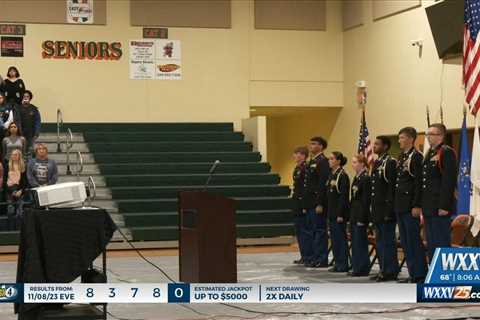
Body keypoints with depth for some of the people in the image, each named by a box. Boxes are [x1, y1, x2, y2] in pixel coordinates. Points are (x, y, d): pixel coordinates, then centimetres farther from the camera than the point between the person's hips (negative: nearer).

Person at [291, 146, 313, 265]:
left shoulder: (306, 168, -16)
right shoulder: (297, 168, 14)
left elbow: (307, 188, -19)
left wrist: (305, 207, -21)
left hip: (303, 205, -10)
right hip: (297, 205, 10)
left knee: (305, 230, -4)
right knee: (298, 230, 13)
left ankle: (308, 257, 2)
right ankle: (304, 256, 19)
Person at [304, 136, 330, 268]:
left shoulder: (322, 161, -12)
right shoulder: (311, 162, 17)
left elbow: (323, 184, -18)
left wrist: (320, 204, -21)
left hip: (318, 203, -9)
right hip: (311, 202, 9)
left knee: (320, 230, -5)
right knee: (313, 230, 12)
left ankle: (321, 260, -1)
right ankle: (314, 257, 19)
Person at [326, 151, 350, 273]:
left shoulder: (342, 176, -12)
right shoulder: (331, 175, 14)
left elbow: (343, 196, -16)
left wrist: (341, 214, -19)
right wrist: (328, 212, 14)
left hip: (339, 212, -9)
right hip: (331, 212, 9)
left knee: (341, 238, -4)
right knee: (334, 238, 10)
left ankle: (343, 265, 1)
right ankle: (338, 263, 16)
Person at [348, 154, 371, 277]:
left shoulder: (366, 178, -12)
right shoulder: (356, 178, 15)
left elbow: (366, 200, -16)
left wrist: (362, 219, -18)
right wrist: (351, 216, 16)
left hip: (361, 215, -9)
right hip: (354, 215, 9)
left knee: (360, 241, -5)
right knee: (355, 242, 11)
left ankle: (362, 269, -1)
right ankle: (356, 267, 16)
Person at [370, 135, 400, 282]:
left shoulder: (390, 163, -11)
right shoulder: (376, 163, 17)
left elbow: (392, 188, -17)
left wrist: (388, 211, -20)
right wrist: (373, 210, 16)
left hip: (386, 210, -9)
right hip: (377, 211, 9)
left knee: (388, 241, -5)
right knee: (379, 241, 12)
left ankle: (391, 271, -1)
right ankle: (383, 270, 18)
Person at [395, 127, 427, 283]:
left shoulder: (416, 157, -9)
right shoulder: (402, 157, 17)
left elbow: (419, 183, -15)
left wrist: (417, 206, -20)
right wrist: (396, 204, 15)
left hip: (411, 207, -9)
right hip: (400, 206, 9)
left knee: (414, 240, -7)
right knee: (405, 241, 10)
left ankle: (420, 274, -2)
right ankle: (412, 273, 15)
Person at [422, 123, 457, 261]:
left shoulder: (447, 153, -10)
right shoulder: (429, 154, 18)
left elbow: (449, 181, -17)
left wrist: (444, 206, -22)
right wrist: (424, 206, 17)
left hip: (440, 208, -9)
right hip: (429, 208, 9)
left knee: (442, 244, -6)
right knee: (431, 245, 12)